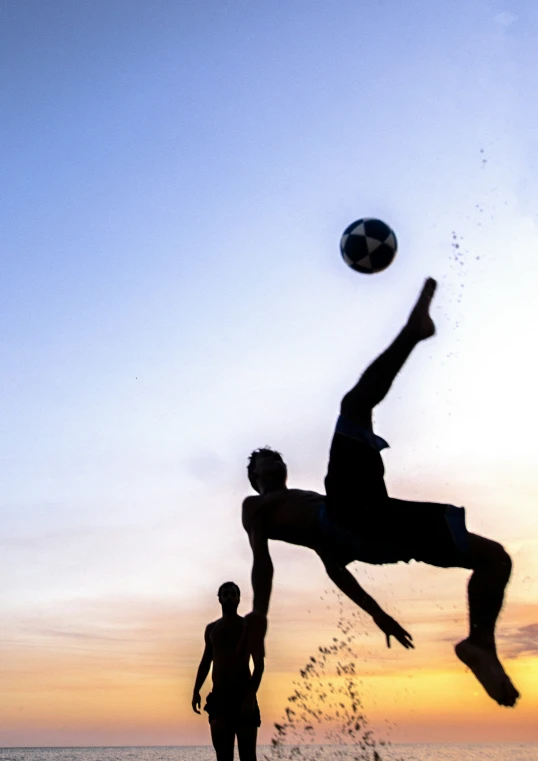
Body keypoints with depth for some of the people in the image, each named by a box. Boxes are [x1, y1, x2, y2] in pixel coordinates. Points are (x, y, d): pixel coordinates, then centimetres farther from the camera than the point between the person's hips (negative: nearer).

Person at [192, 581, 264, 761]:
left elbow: (259, 664, -5)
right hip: (219, 696, 3)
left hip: (243, 694, -3)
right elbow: (206, 661, 18)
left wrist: (251, 695, -18)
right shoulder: (211, 629, 14)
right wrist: (196, 691, 4)